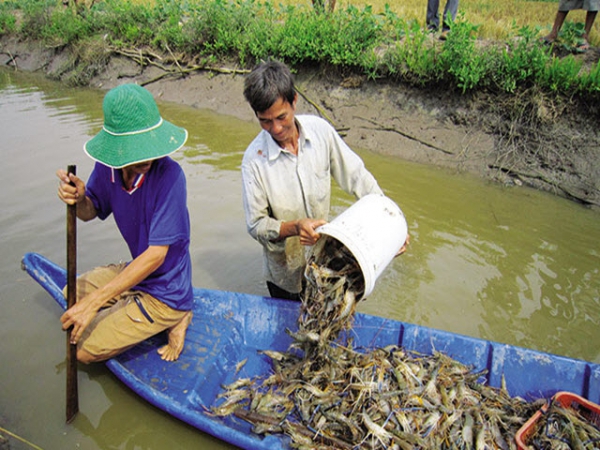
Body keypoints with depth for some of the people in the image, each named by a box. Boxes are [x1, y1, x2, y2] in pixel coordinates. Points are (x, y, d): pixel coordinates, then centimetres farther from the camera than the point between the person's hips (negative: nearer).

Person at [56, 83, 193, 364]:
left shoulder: (168, 175, -31)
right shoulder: (108, 165, -11)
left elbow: (156, 255, -29)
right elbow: (91, 213, 7)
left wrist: (93, 302, -26)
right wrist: (79, 199, -20)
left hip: (164, 291, -7)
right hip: (135, 270, 7)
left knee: (83, 350, -4)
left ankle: (172, 320, 5)